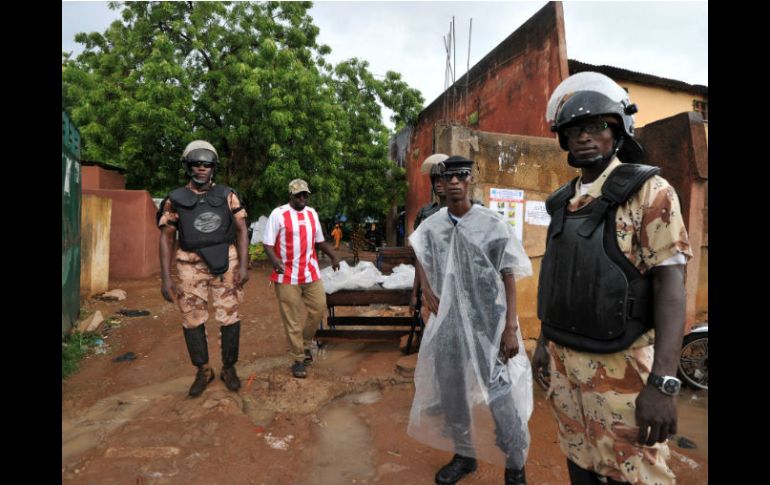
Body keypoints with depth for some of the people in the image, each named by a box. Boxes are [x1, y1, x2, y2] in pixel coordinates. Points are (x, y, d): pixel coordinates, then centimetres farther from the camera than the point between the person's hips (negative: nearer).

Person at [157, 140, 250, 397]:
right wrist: (166, 278, -4)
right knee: (193, 320, 7)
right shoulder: (175, 200, 2)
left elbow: (241, 230, 1)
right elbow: (166, 238, 3)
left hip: (225, 262, -1)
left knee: (229, 318, 3)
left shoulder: (227, 195, 1)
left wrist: (243, 265, -9)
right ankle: (203, 371, 26)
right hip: (191, 265, 1)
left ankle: (229, 368, 23)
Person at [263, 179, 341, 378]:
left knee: (319, 308, 8)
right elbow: (268, 243, -10)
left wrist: (333, 255, 2)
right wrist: (274, 259, -29)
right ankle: (298, 359, 16)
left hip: (311, 273, 5)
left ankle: (304, 344, 31)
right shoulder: (278, 214, -8)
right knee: (292, 319, 3)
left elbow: (319, 240, 17)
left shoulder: (312, 213, 10)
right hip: (287, 276, -5)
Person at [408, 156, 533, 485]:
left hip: (488, 323, -4)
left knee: (501, 396, 2)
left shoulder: (493, 225, -12)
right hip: (448, 322, 5)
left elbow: (509, 278, -10)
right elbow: (418, 256, 18)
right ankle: (464, 455, 40)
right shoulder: (431, 225, -1)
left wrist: (511, 327, -14)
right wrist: (427, 291, 3)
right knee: (451, 393, 16)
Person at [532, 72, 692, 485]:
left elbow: (670, 283, -16)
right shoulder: (563, 202, 9)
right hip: (564, 360, 6)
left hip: (619, 366, -6)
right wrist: (544, 340, 16)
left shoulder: (648, 191, -9)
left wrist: (662, 382, -22)